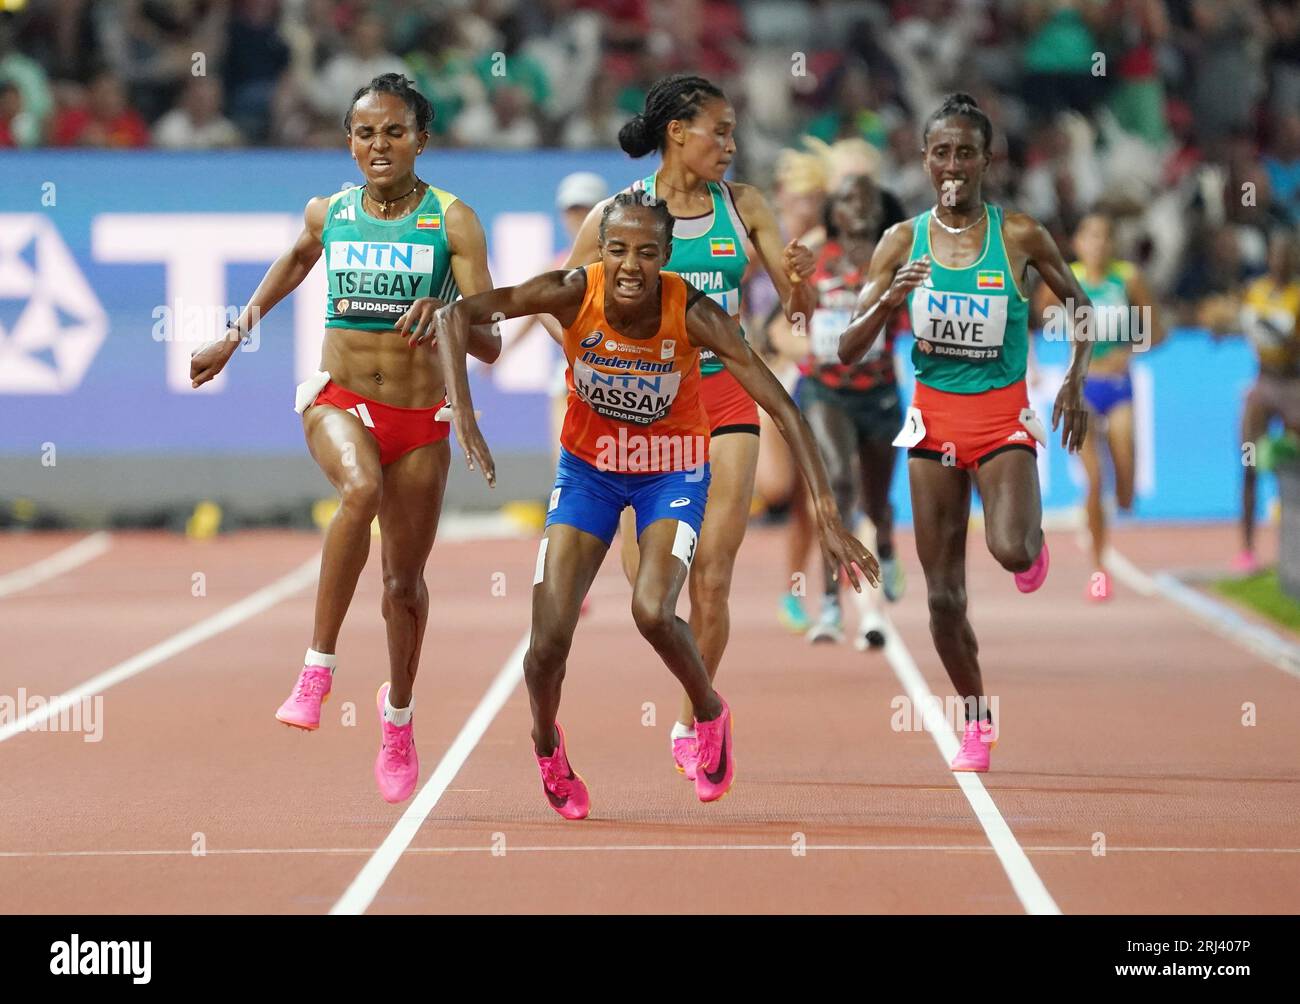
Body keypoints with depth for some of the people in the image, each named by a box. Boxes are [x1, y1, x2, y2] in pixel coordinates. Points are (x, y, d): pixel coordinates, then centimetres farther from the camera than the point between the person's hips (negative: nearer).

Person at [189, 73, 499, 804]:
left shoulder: (453, 221, -8)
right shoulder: (328, 214, 1)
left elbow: (490, 345, -13)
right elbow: (296, 260, 27)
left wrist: (443, 310, -32)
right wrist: (237, 333, 27)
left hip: (422, 418, 0)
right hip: (339, 398, 0)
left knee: (405, 579, 10)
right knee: (361, 490, -35)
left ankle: (399, 721, 37)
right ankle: (318, 669, -29)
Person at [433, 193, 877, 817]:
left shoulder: (693, 315, -28)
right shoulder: (575, 294, -25)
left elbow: (782, 408, -28)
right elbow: (456, 315, -25)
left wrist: (827, 516, -34)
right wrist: (462, 412, -39)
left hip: (672, 472, -2)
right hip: (587, 467, 2)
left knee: (652, 611, -27)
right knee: (549, 639, -10)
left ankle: (709, 712, 5)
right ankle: (546, 742, 24)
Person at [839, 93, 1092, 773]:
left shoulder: (1019, 235, -5)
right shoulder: (903, 241, -1)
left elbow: (1078, 303, 13)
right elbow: (848, 351, -4)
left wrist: (1075, 383, 4)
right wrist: (891, 298, -21)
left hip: (1004, 415, -2)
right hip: (934, 415, 2)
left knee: (1010, 551, -27)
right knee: (943, 596, 3)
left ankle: (1033, 538, 12)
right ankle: (976, 722, 23)